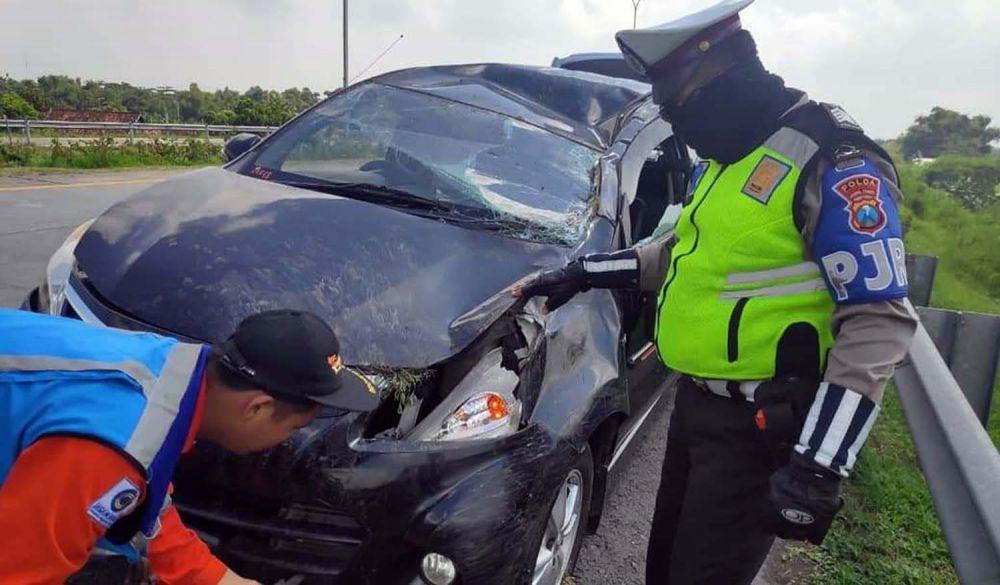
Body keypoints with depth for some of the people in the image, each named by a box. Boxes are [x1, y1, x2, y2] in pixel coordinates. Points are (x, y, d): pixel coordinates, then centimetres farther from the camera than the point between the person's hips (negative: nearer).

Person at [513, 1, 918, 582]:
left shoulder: (833, 162, -18)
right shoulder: (723, 157, 10)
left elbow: (878, 324, -21)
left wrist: (819, 463, -26)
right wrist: (583, 272, 16)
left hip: (759, 424, -8)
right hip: (696, 402, 9)